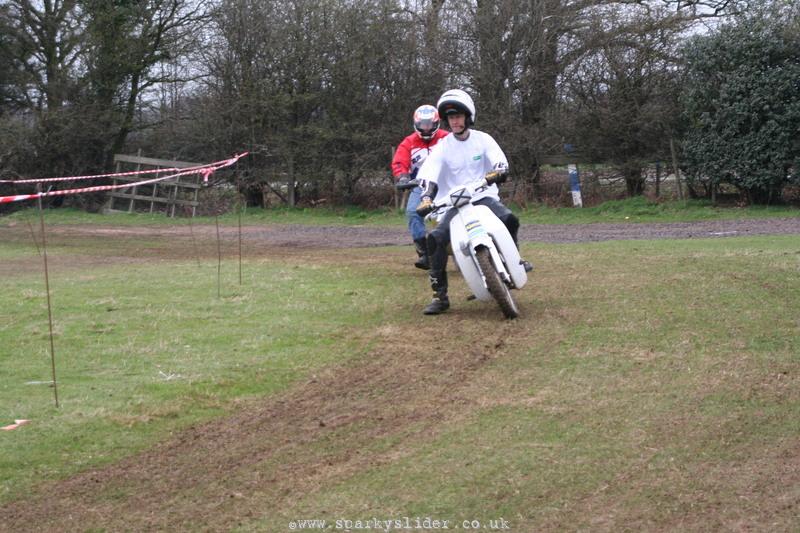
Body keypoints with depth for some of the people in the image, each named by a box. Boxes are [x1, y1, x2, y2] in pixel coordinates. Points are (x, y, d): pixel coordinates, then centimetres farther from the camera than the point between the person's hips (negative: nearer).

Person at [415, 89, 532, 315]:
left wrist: (498, 172, -39)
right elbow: (428, 172, -12)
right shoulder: (443, 146, 1)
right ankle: (440, 296, -16)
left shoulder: (483, 139, 3)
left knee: (509, 219, -30)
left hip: (484, 197, 0)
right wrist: (426, 198, -31)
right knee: (436, 238, -24)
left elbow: (499, 160, -13)